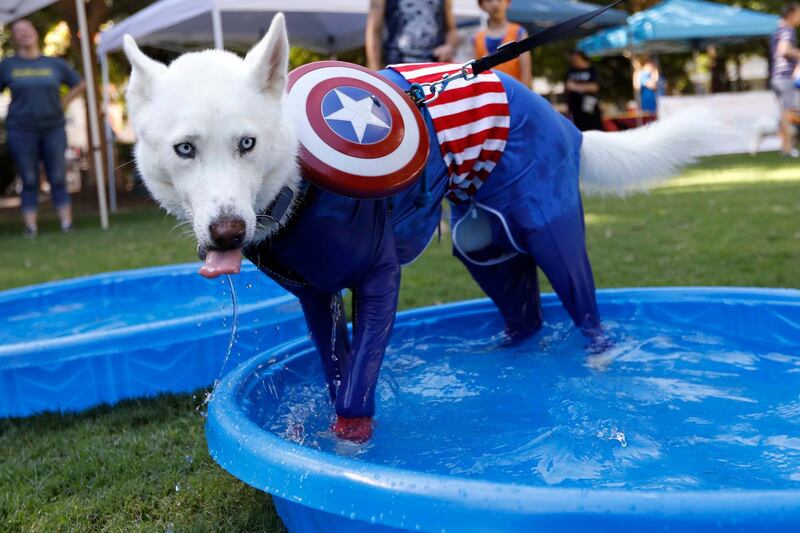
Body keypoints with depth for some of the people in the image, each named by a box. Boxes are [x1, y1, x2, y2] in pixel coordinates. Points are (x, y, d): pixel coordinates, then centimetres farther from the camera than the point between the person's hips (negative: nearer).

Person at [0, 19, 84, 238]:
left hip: (53, 128, 1)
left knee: (58, 179, 2)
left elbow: (78, 85, 18)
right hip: (21, 131, -1)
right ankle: (31, 228, 3)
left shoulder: (55, 64, 7)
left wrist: (62, 104, 8)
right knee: (29, 181, 2)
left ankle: (67, 225, 3)